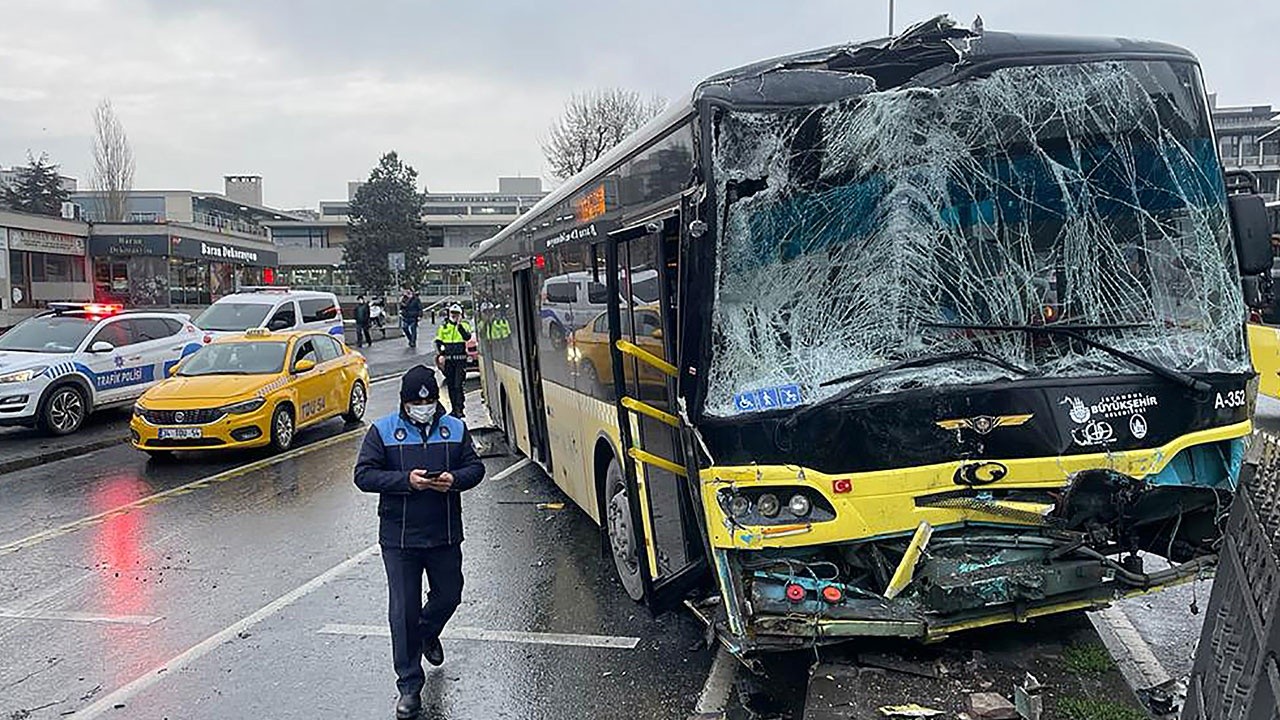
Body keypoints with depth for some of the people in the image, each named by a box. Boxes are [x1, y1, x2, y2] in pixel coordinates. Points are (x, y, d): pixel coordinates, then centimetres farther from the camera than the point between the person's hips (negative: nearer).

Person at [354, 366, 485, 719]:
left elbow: (476, 467, 7)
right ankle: (409, 686, 12)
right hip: (399, 538, -3)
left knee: (448, 596, 17)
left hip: (445, 535, 3)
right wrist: (406, 480, -22)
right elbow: (363, 474, -9)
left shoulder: (455, 429, 3)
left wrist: (454, 479, -16)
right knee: (403, 611, 0)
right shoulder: (383, 431, -4)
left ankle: (427, 633, 51)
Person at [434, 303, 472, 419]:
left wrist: (459, 325, -21)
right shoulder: (443, 326, 10)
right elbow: (438, 342, 11)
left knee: (458, 384, -11)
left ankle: (459, 408, -10)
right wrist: (440, 355, -1)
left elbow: (467, 337, -14)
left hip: (460, 358, -3)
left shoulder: (464, 324, 4)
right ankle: (454, 408, 16)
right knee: (450, 385, 8)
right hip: (448, 358, 3)